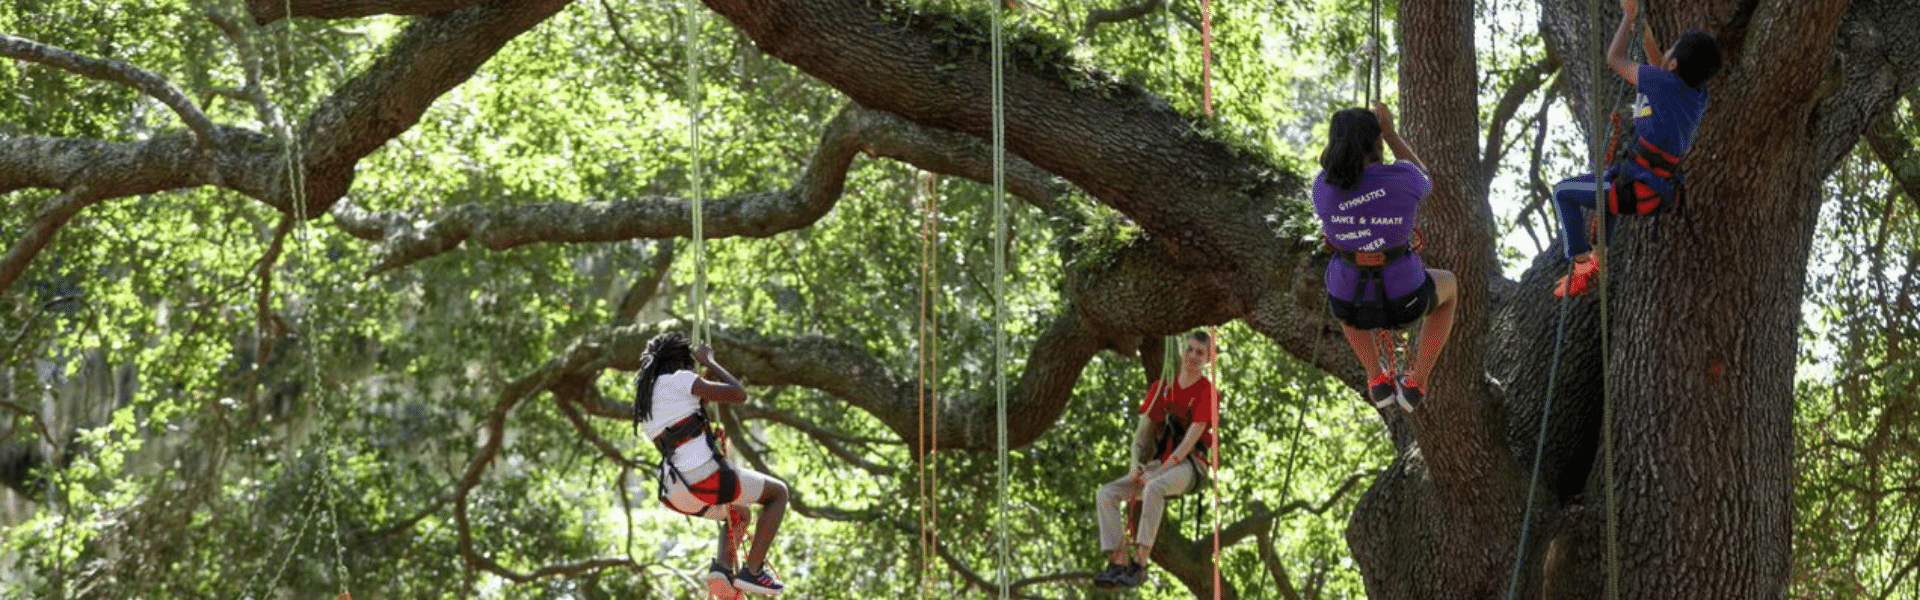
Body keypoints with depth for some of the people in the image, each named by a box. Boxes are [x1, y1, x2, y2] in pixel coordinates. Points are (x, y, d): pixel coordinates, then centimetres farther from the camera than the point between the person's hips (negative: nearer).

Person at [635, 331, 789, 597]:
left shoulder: (643, 403, 18)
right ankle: (753, 570, 3)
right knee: (779, 492, 16)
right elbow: (739, 394, -8)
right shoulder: (679, 380, -5)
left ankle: (722, 566, 6)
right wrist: (709, 361, 6)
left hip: (678, 495, 8)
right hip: (706, 477, -8)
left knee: (739, 514, 35)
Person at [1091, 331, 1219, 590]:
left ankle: (1139, 563, -41)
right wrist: (1136, 465, -4)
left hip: (1189, 466, -6)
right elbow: (1144, 429, 14)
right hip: (1160, 463, 6)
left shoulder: (1207, 393, -3)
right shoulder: (1162, 387, 15)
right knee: (1106, 494, -15)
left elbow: (1191, 439, -12)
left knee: (1154, 488, -39)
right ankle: (1118, 562, -26)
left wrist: (1158, 471, -19)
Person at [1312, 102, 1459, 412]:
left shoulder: (1324, 186, -13)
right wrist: (1390, 131, 10)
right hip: (1402, 298, -2)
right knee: (1447, 284, 35)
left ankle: (1378, 380, 34)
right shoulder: (1402, 178, -18)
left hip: (1350, 304, 2)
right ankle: (1415, 385, 28)